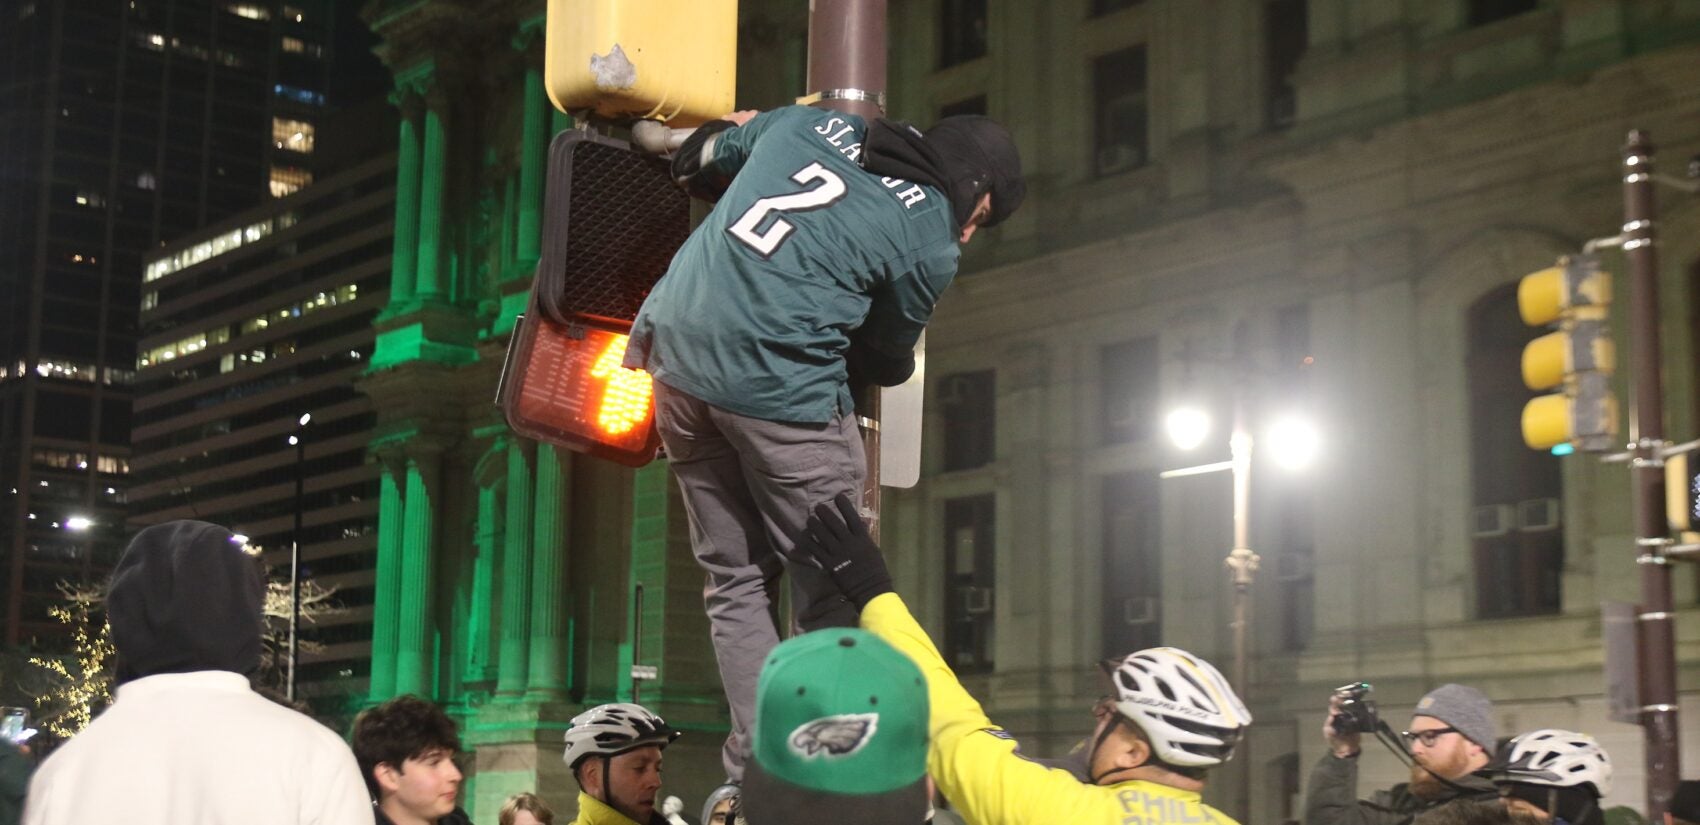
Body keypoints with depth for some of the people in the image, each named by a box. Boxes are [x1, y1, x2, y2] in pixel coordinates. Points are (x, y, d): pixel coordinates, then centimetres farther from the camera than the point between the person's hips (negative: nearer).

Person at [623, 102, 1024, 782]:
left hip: (677, 351, 7)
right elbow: (884, 362, 11)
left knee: (736, 581, 14)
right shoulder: (930, 244, -1)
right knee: (836, 593, 5)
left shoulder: (804, 121, 14)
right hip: (779, 388, -6)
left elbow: (695, 164, 25)